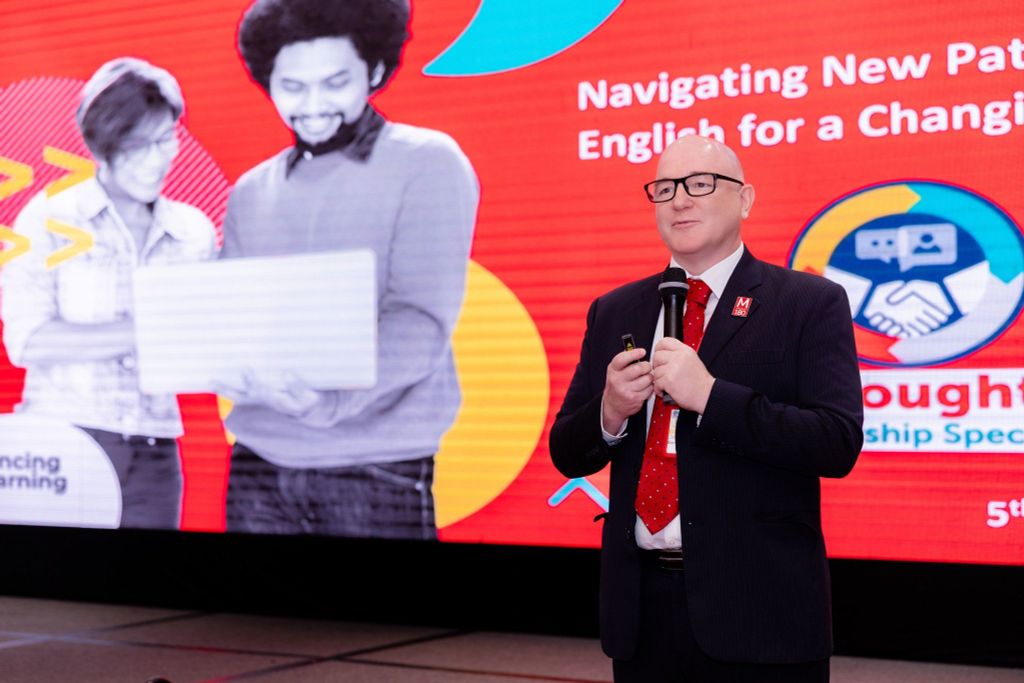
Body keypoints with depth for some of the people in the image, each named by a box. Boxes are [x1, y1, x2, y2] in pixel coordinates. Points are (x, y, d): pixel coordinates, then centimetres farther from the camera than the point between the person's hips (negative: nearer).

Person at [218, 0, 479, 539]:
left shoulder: (427, 164, -2)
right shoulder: (251, 192, 12)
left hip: (378, 471, -4)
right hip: (260, 464, 4)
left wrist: (330, 400, -27)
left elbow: (419, 320, -12)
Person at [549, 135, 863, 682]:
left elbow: (839, 444, -14)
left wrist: (710, 396, -21)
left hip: (758, 609, -4)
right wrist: (609, 413, -10)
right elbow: (567, 454, 12)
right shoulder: (613, 312, 11)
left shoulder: (810, 304, -3)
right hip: (641, 604, 4)